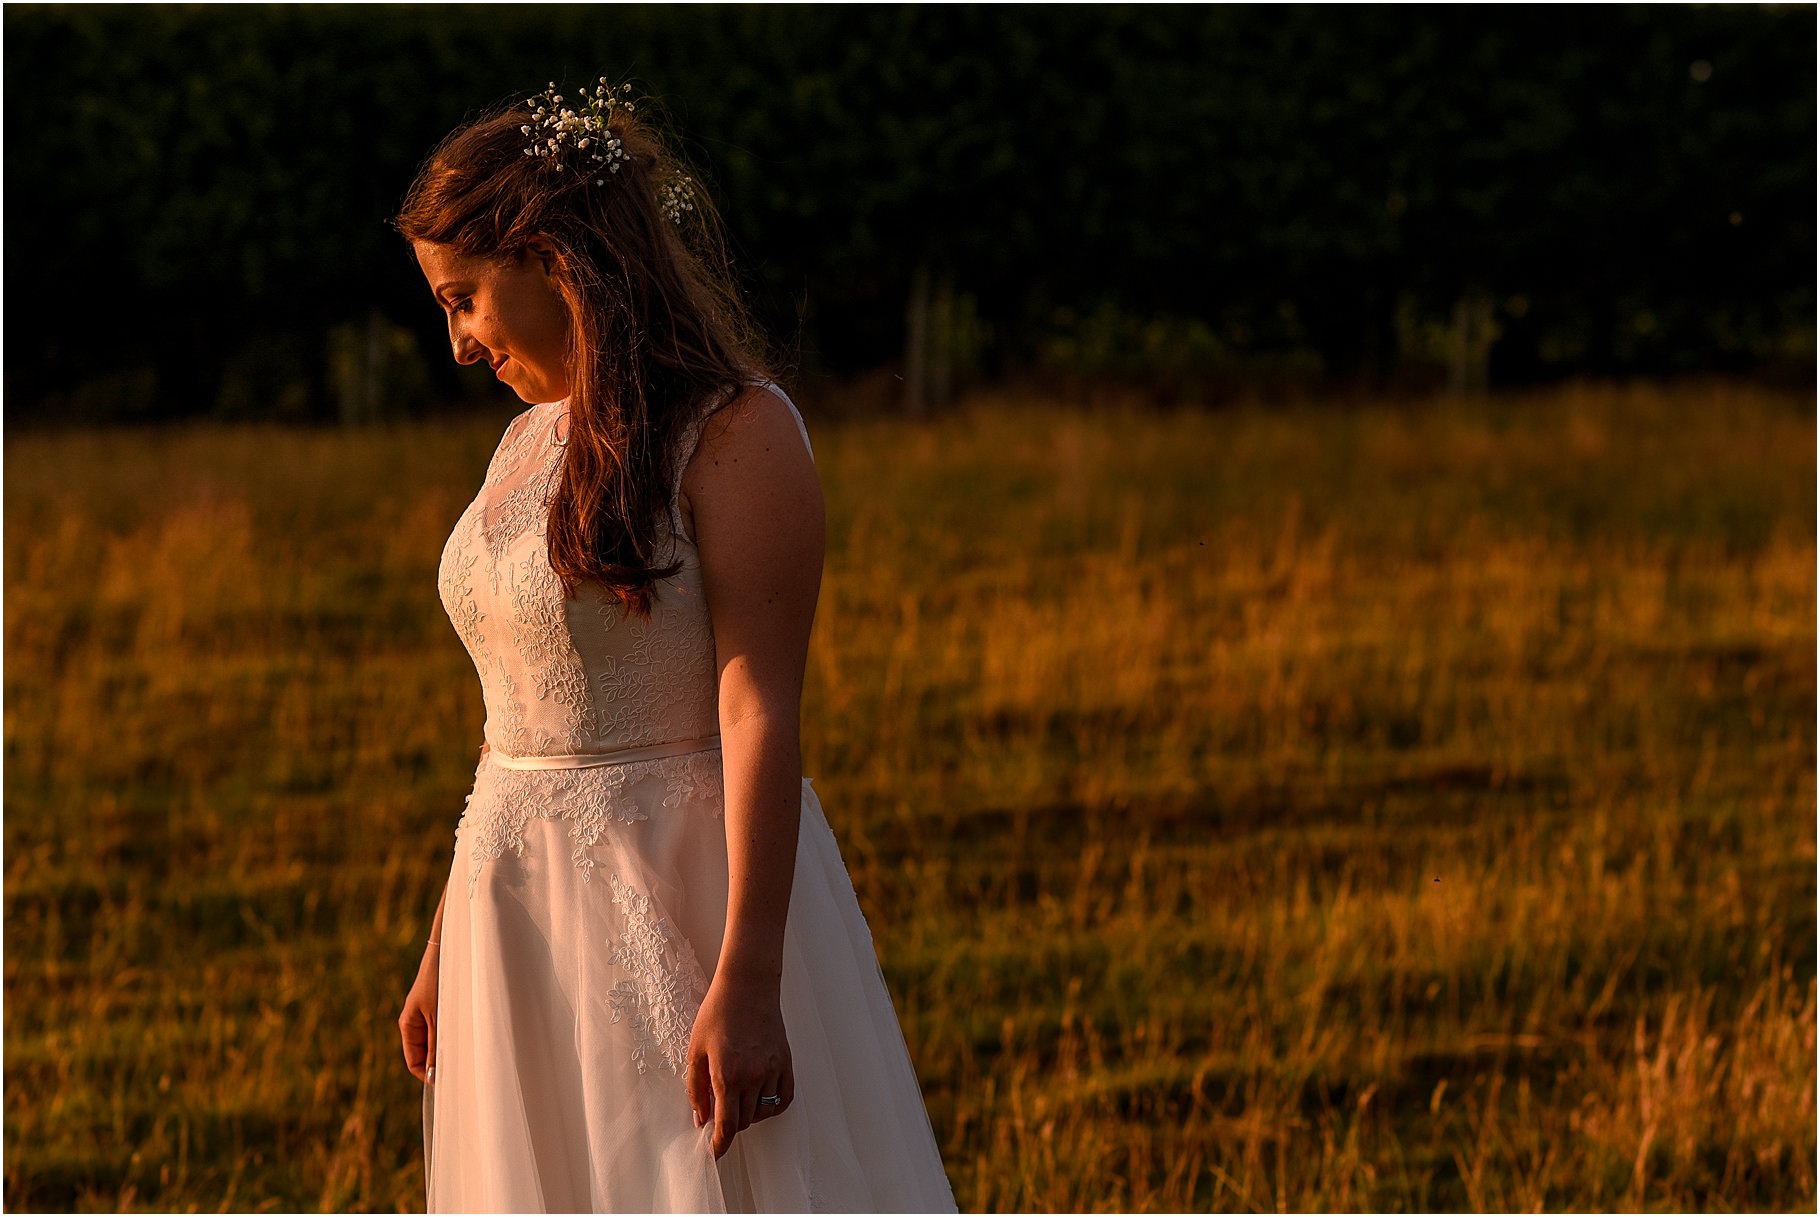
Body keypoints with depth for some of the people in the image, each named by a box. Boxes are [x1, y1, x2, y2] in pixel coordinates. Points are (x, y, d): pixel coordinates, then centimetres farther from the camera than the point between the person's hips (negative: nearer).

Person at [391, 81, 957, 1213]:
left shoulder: (739, 433, -11)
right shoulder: (530, 442, 12)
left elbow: (762, 709, -17)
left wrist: (746, 983, -23)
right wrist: (445, 947, 17)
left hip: (686, 894, -7)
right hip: (525, 909, 7)